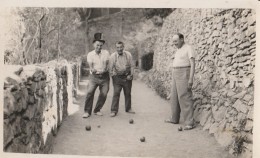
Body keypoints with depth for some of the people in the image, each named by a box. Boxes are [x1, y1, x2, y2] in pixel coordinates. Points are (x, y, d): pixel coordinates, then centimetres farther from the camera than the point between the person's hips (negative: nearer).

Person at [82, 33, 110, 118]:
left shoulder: (106, 53, 3)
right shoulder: (90, 54, 1)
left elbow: (107, 64, -3)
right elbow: (90, 66, -7)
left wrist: (104, 70, -24)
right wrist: (92, 70, -30)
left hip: (104, 76, 1)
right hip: (94, 76, -1)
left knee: (103, 94, -2)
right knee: (90, 92, -14)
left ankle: (97, 110, 16)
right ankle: (87, 111, -4)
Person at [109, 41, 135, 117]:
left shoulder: (128, 55, -1)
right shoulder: (113, 56, -6)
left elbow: (131, 66, 5)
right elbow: (111, 67, 0)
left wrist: (130, 75, -3)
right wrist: (113, 76, -3)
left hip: (127, 77, 2)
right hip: (117, 77, -2)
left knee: (128, 93, 11)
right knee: (116, 93, -10)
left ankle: (128, 108, 27)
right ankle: (114, 110, -5)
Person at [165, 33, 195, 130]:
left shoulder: (188, 48, -10)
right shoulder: (178, 50, 17)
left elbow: (192, 64, -16)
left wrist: (191, 79, -23)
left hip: (184, 75, -9)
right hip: (176, 75, 9)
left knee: (185, 98, -12)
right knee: (174, 97, 13)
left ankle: (189, 123, -11)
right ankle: (174, 119, 25)